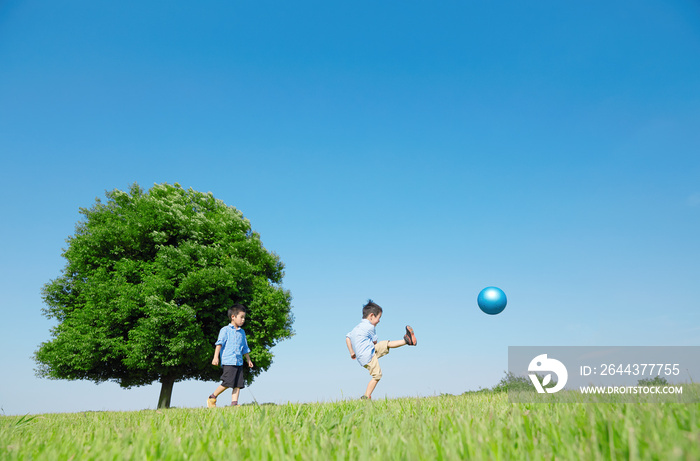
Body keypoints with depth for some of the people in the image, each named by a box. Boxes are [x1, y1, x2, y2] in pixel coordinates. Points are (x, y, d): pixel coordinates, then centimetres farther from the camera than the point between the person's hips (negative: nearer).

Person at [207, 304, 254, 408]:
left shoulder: (242, 332, 20)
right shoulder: (225, 330, 2)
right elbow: (219, 343, -6)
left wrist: (248, 360, 28)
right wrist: (216, 357, -16)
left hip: (239, 362, 6)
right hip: (228, 361, -6)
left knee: (238, 384, -1)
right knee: (228, 382, -11)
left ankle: (234, 403, 1)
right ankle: (212, 398, 7)